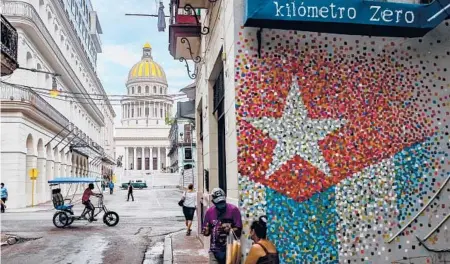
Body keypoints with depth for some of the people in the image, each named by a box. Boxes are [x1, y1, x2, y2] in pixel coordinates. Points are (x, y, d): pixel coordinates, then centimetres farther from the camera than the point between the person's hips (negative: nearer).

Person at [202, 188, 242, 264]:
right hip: (215, 250, 2)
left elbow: (238, 230, -7)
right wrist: (206, 231, -13)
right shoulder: (210, 212, 3)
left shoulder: (233, 210, -7)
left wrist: (229, 229, -25)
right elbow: (205, 232, 10)